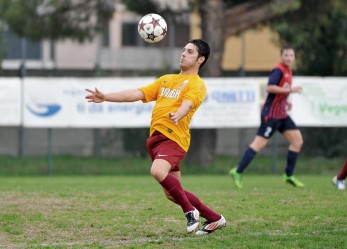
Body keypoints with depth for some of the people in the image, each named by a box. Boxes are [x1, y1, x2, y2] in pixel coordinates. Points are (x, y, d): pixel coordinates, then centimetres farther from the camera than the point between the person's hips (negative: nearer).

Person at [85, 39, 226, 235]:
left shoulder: (197, 84, 1)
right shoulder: (166, 80, 24)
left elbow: (188, 103, -20)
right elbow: (137, 94, 20)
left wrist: (178, 115, -42)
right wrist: (105, 97, 13)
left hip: (174, 137, -8)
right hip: (156, 137, 8)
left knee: (158, 171, -33)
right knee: (172, 194, 7)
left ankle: (190, 212, -14)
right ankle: (215, 219, 22)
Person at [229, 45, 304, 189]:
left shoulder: (287, 71, 15)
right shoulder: (278, 70, -13)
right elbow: (269, 87, -26)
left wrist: (285, 101, 15)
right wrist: (290, 90, -25)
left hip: (282, 115, 9)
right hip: (271, 114, -9)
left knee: (298, 140, 4)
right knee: (259, 143, -10)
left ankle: (289, 175, 10)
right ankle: (237, 172, -6)